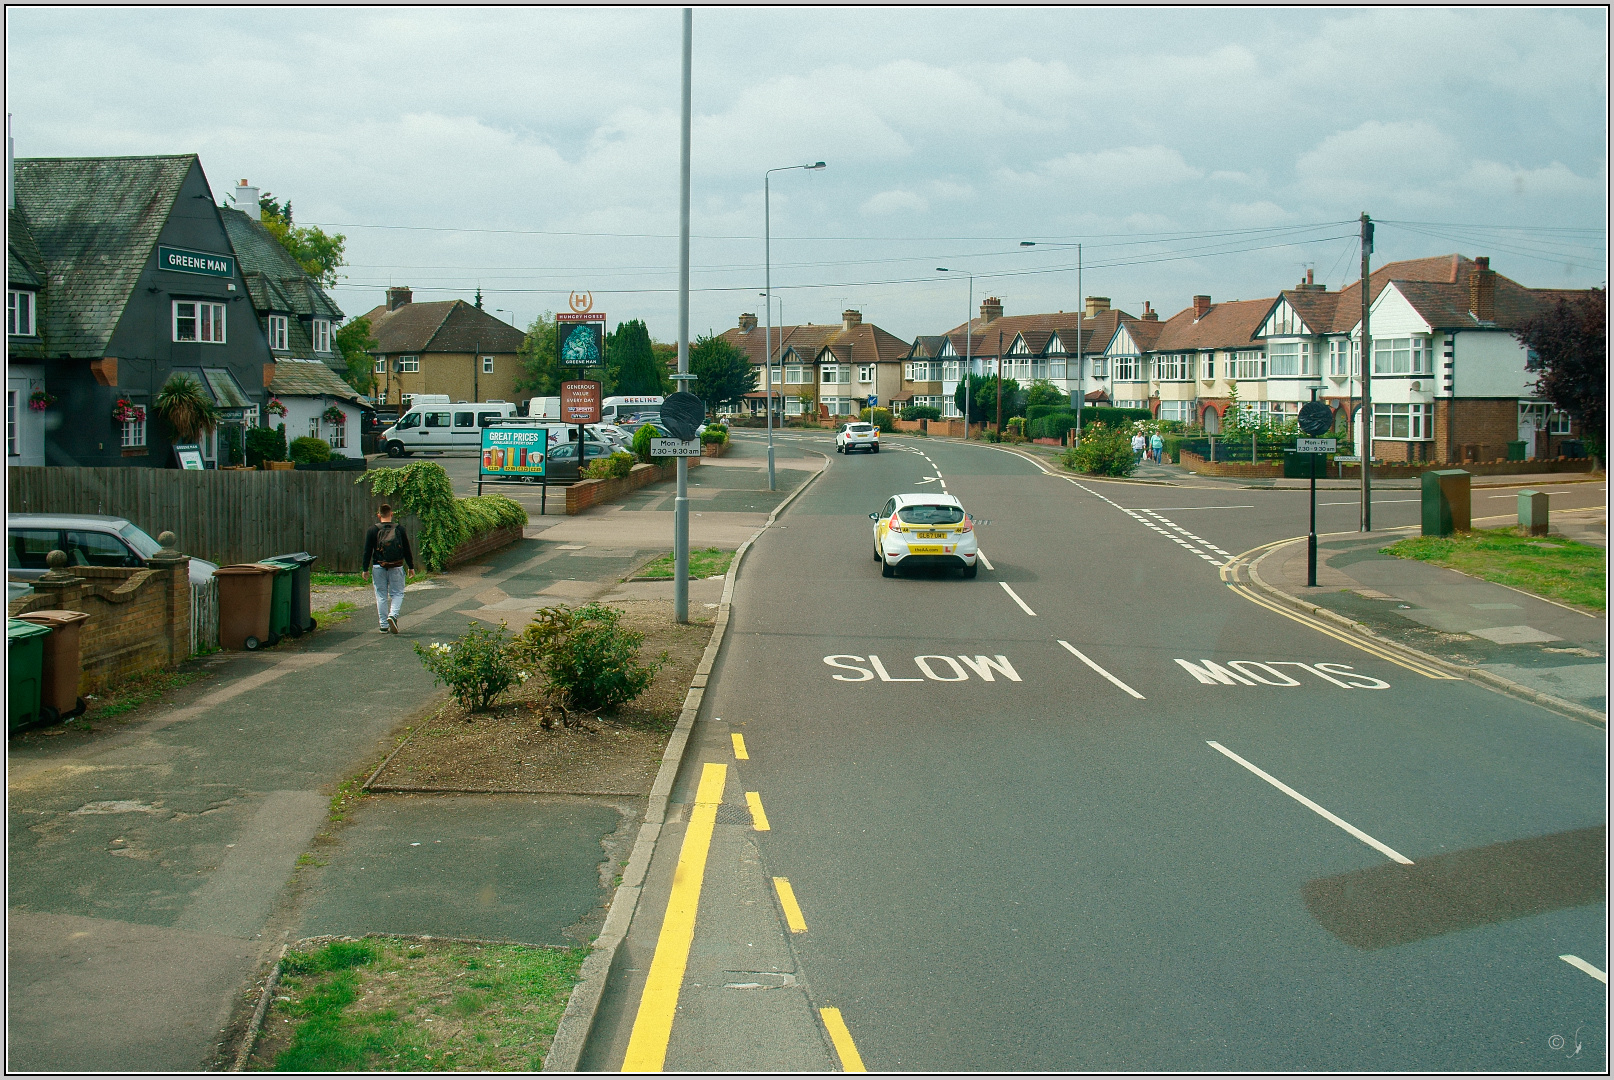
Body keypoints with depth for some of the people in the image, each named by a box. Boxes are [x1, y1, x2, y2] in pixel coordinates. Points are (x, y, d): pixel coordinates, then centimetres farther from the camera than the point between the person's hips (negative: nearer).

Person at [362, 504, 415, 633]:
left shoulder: (372, 530, -1)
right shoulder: (399, 529, 1)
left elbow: (367, 551, 0)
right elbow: (407, 550, 5)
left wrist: (365, 569, 6)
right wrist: (411, 567, 13)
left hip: (378, 567, 0)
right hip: (396, 567, 0)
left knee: (381, 596, 7)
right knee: (397, 593, 9)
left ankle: (384, 625, 6)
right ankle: (393, 615, -16)